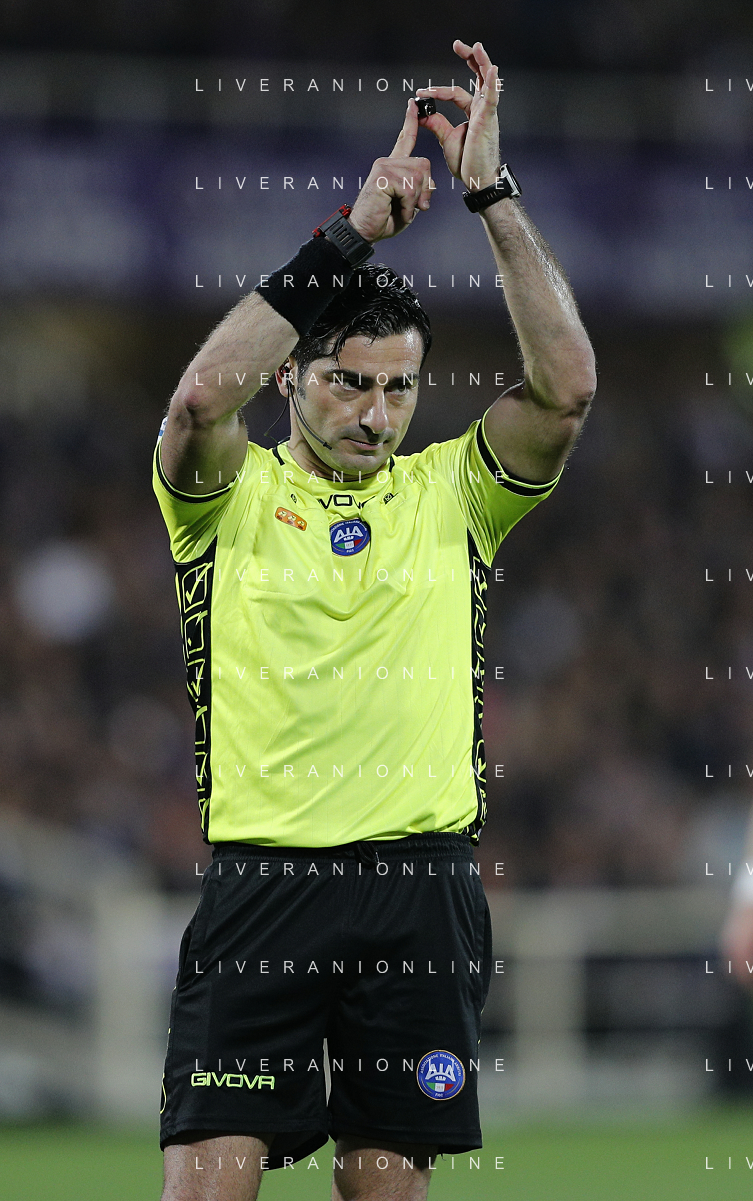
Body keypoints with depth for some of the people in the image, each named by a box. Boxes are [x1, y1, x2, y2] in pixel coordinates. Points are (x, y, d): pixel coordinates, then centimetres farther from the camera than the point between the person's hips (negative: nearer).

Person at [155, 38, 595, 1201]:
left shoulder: (449, 492, 11)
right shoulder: (233, 494, 5)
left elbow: (566, 387, -3)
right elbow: (202, 397, -16)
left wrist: (493, 191, -7)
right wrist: (349, 233, -16)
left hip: (422, 887, 2)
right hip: (261, 881, -2)